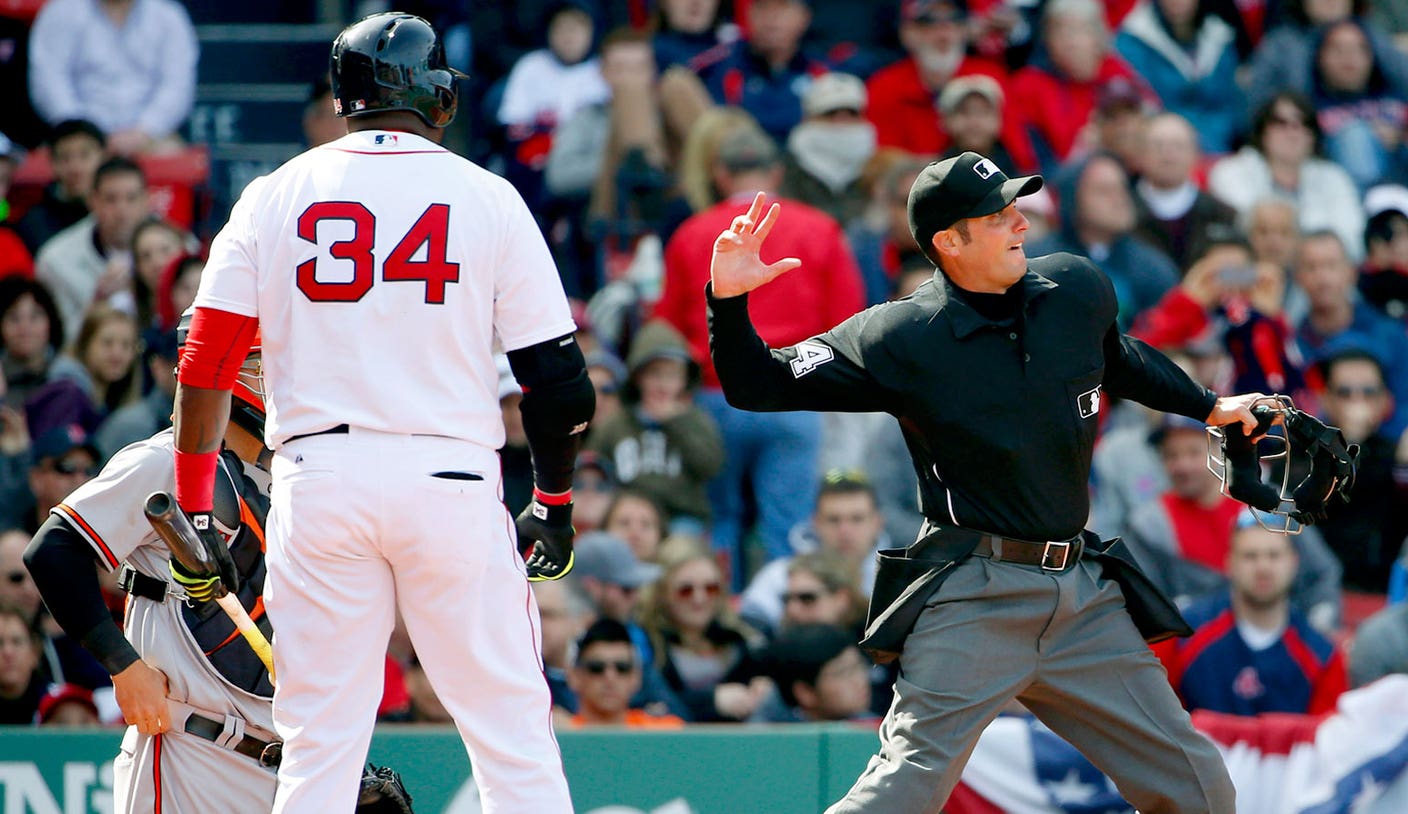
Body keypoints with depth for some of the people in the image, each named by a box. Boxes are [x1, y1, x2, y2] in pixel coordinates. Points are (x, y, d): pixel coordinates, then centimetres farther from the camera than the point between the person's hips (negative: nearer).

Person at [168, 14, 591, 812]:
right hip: (451, 474, -1)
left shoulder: (274, 196, 7)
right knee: (515, 738, 3)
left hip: (317, 478, 2)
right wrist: (554, 503, 15)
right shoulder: (487, 197, 4)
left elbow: (206, 363, 3)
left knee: (317, 745, 3)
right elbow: (558, 375, 2)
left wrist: (194, 507, 10)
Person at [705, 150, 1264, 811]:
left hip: (1081, 595, 5)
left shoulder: (1077, 289, 5)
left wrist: (1209, 407, 32)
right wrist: (728, 299, -24)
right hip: (975, 601, -5)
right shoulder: (902, 338, -10)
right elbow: (759, 385, -9)